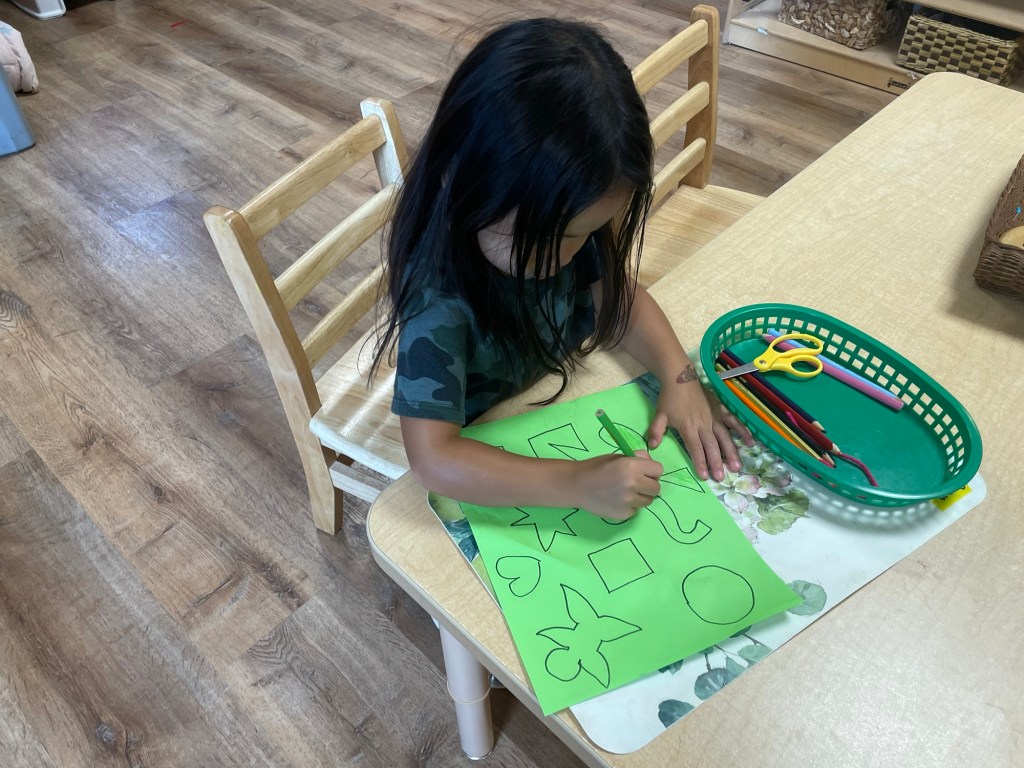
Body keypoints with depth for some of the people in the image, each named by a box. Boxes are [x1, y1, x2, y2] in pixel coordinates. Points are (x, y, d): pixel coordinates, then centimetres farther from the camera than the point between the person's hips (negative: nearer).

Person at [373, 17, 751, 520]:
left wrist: (678, 376, -20)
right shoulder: (438, 299, -35)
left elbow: (621, 294, -4)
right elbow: (433, 459, -38)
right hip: (488, 459, -6)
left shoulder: (557, 221, -18)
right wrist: (579, 484, -46)